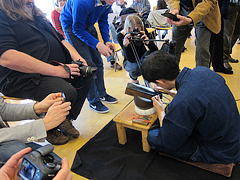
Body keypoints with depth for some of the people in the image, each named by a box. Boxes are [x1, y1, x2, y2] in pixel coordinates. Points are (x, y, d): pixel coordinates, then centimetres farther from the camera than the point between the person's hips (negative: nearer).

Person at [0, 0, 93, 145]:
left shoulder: (36, 15, 19)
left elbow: (60, 39, 21)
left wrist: (78, 59, 0)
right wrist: (56, 70, -25)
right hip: (22, 76, -9)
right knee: (66, 92, -31)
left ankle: (67, 120, 4)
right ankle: (49, 129, 3)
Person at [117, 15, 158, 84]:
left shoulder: (143, 31, -16)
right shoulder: (121, 36, -23)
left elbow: (155, 50, -19)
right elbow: (131, 59, -28)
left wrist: (148, 42, -39)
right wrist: (125, 45, -45)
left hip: (143, 57, 3)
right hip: (129, 62, -2)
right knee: (137, 68, -36)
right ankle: (133, 77, 4)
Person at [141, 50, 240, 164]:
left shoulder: (181, 104, -37)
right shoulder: (202, 70, -12)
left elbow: (169, 144, -18)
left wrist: (160, 112, -6)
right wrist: (171, 93, 10)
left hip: (218, 153, -8)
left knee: (152, 136, -6)